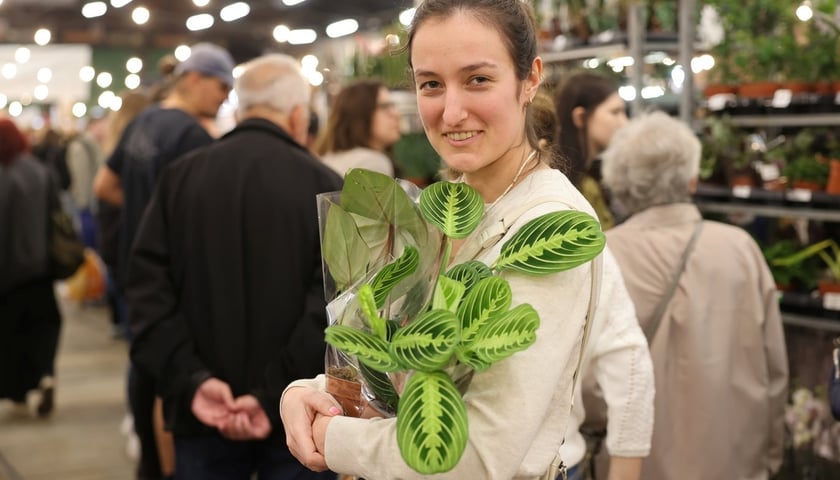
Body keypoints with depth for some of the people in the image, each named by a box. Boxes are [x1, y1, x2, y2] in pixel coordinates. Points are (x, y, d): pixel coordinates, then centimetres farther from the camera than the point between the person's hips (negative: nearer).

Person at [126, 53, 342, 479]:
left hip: (203, 411, 2)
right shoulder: (326, 186, -6)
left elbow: (148, 289, -4)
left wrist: (190, 381, -10)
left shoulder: (179, 178, 2)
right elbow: (334, 305, -16)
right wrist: (276, 398, -17)